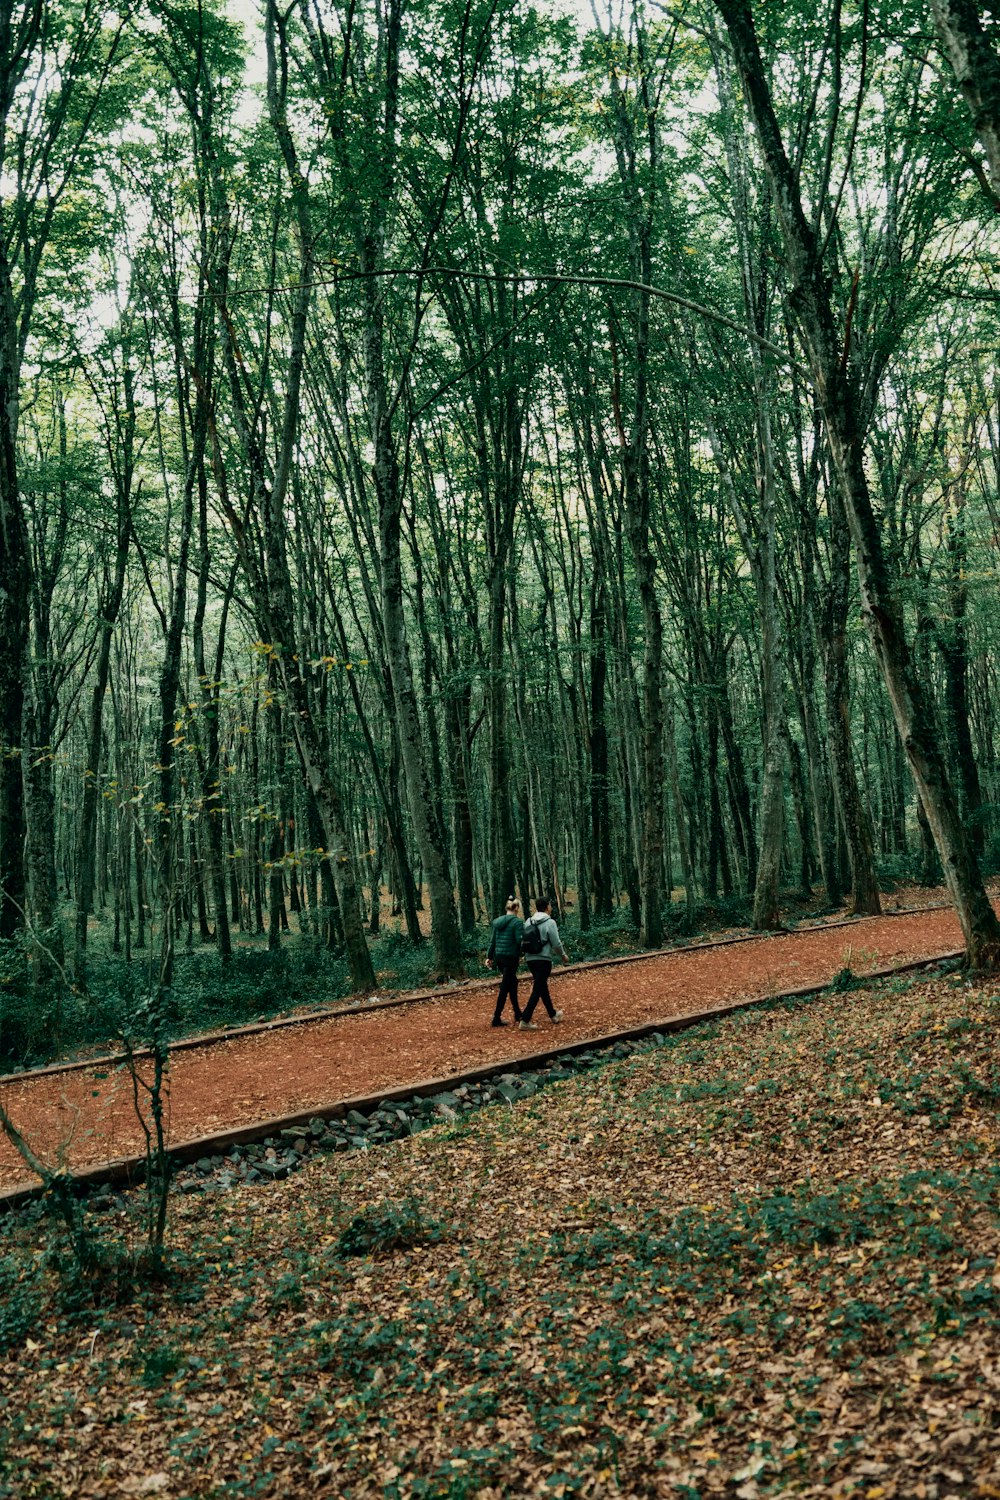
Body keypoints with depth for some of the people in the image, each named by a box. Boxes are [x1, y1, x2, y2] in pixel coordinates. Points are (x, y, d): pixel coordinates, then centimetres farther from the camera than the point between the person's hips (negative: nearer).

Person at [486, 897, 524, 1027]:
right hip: (511, 958, -7)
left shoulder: (496, 921, 8)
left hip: (498, 957, 7)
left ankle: (517, 1014, 28)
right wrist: (520, 955, -1)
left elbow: (492, 941, 10)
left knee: (512, 983, 21)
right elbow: (519, 941, -17)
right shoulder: (517, 922, -12)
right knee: (505, 988, 0)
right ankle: (497, 1018, 2)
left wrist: (490, 957, 16)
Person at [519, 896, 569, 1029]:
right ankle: (525, 1021, -10)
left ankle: (553, 1015, 36)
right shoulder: (549, 922, -12)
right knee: (538, 990, -4)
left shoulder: (528, 922, 5)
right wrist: (564, 955, 5)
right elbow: (556, 943, -11)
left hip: (530, 959, 7)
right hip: (544, 960, -7)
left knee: (543, 987, 21)